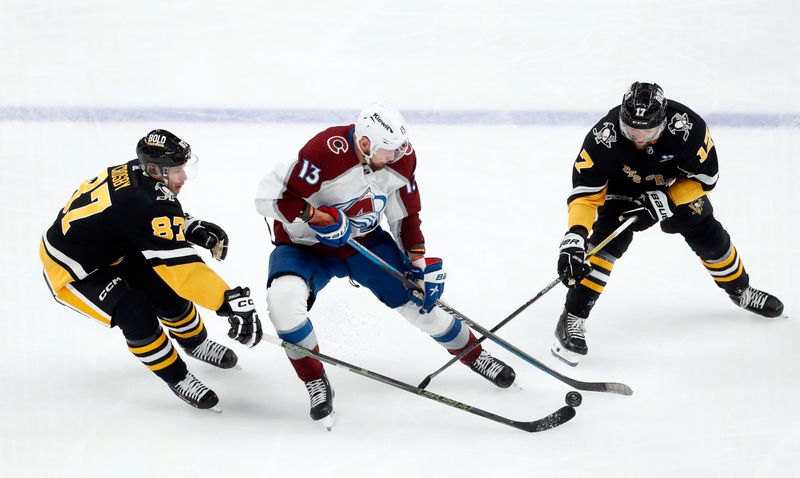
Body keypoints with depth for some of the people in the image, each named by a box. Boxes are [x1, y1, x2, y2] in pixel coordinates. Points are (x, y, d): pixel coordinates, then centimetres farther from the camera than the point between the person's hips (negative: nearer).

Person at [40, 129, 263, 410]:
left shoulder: (137, 173, -11)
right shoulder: (145, 205, -36)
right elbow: (182, 265, -40)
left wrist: (195, 229, -2)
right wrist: (234, 303, -44)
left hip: (108, 249, 9)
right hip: (68, 271, -9)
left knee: (166, 290, 5)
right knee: (135, 313, -23)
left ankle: (196, 343, 32)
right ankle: (177, 378, -2)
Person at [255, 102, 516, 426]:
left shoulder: (400, 158, -13)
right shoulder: (325, 153, -33)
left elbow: (407, 216, 2)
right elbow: (269, 197, -29)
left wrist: (420, 264, -5)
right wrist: (318, 218, -35)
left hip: (365, 241, 5)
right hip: (305, 246, -4)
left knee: (419, 300, 0)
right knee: (284, 299, -33)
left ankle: (475, 356, 27)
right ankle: (315, 382, -13)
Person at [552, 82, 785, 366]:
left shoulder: (687, 127, -36)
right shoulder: (603, 137, -38)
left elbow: (705, 178, -23)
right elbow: (586, 191, -34)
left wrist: (665, 202, -32)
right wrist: (575, 236, -48)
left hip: (677, 187, 2)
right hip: (621, 191, -2)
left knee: (710, 238, 10)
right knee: (606, 243, -23)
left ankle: (741, 291, 40)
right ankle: (572, 320, -18)